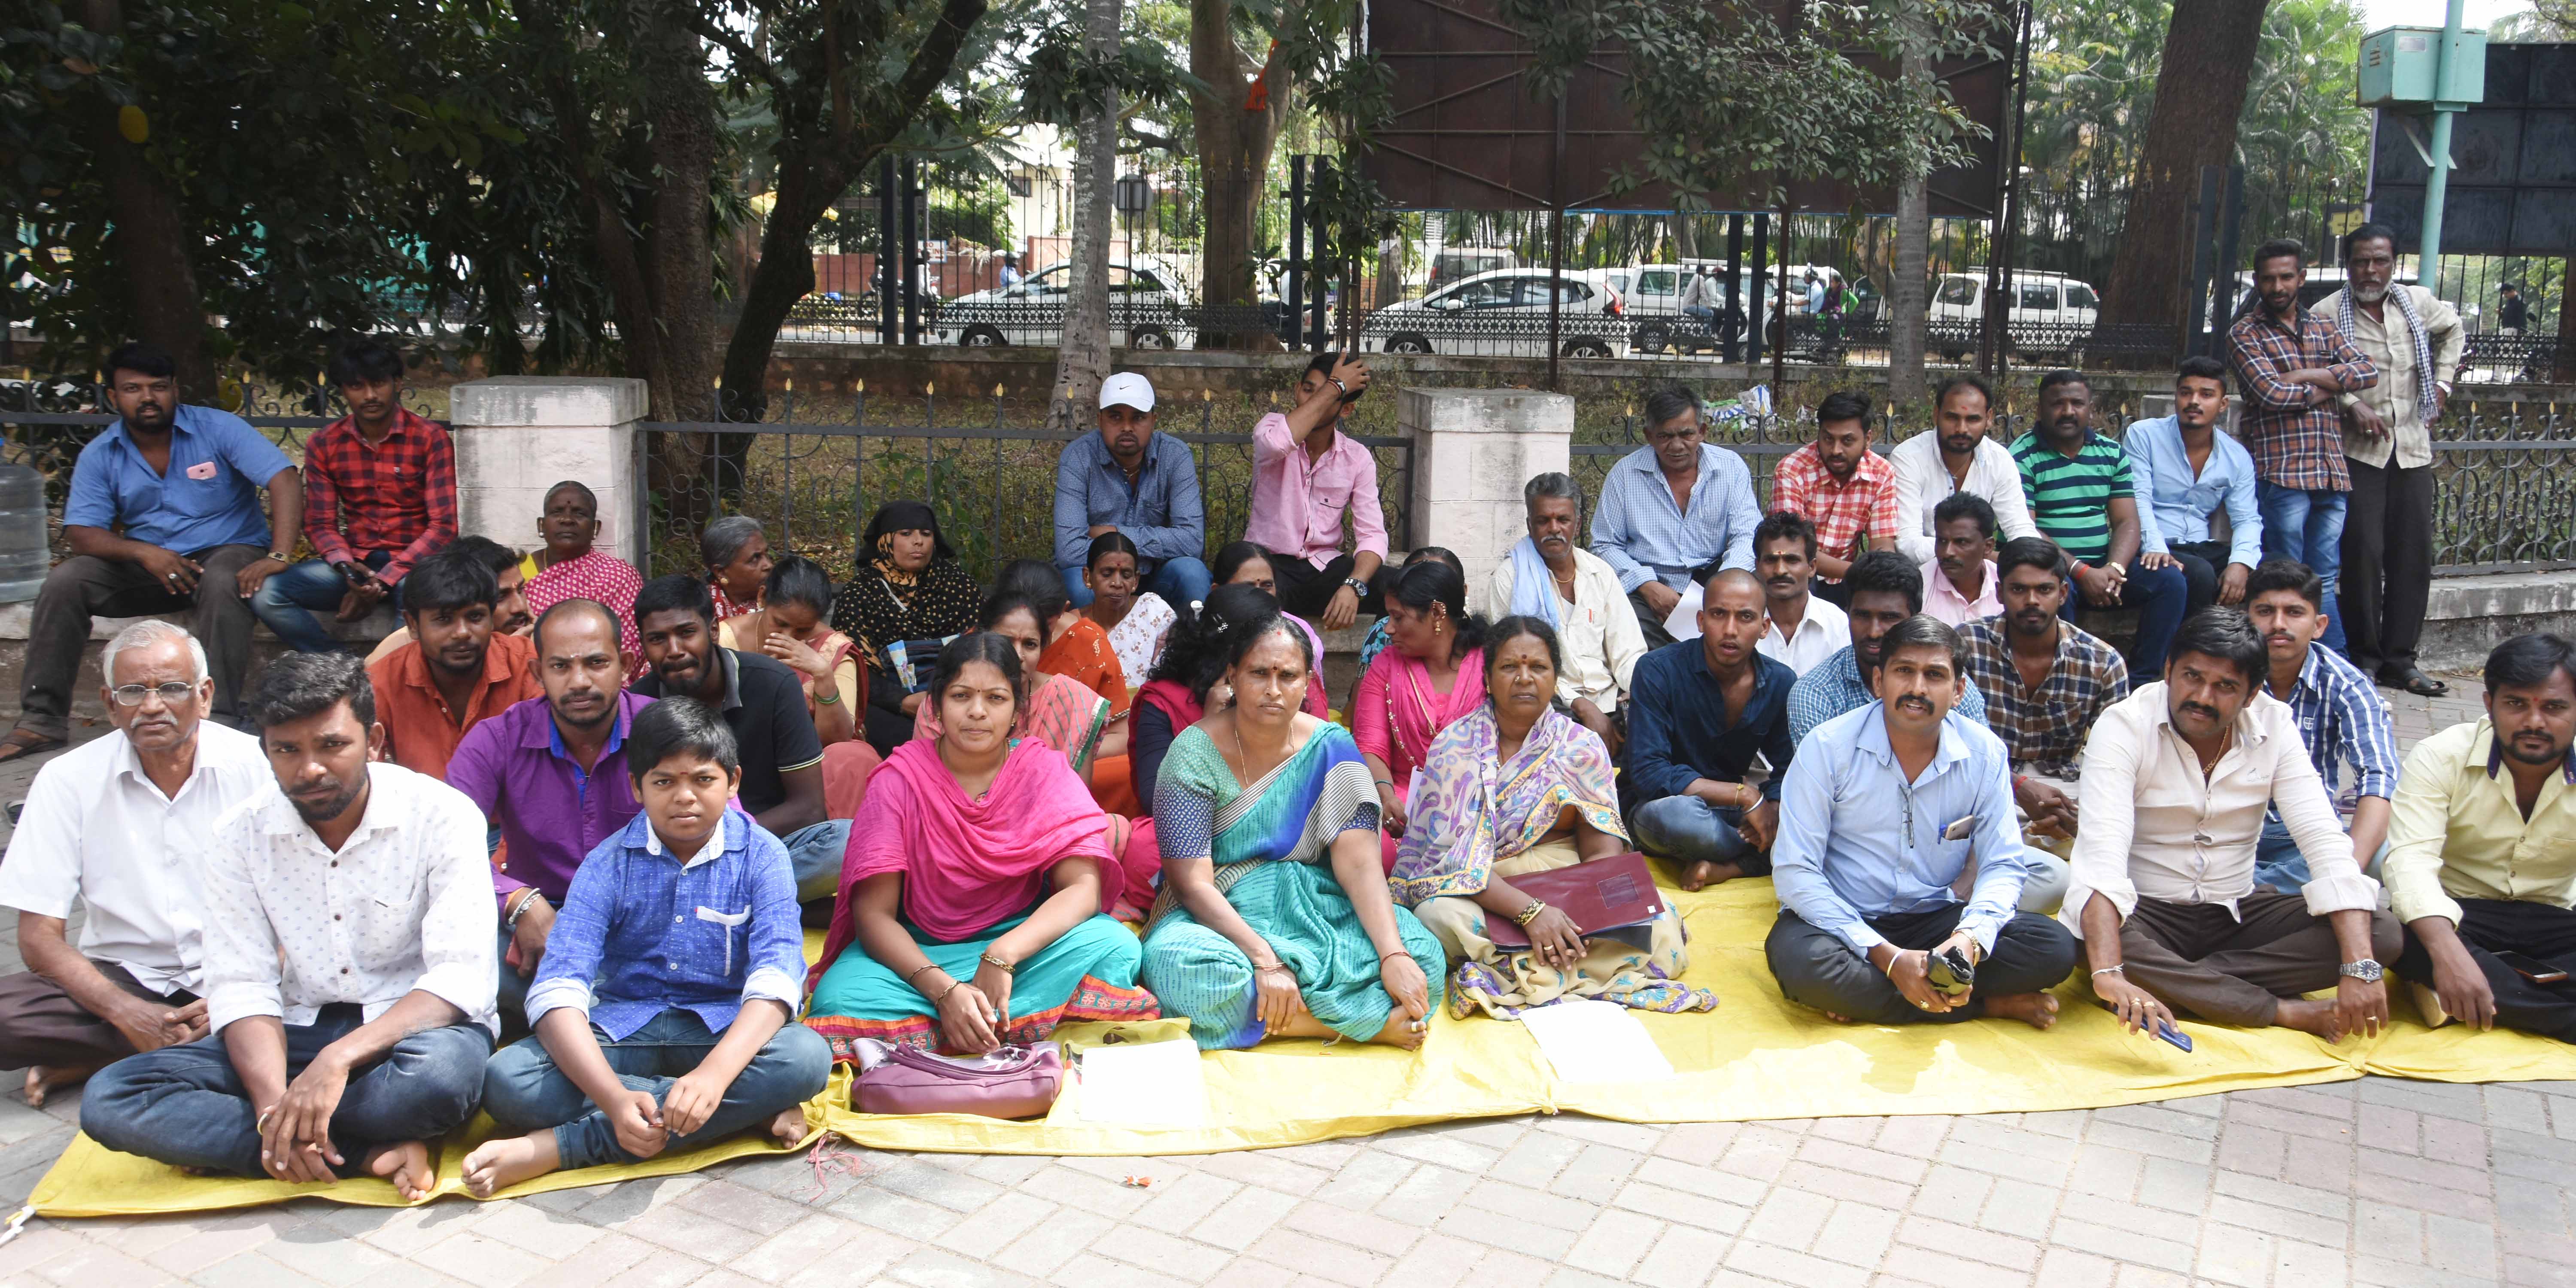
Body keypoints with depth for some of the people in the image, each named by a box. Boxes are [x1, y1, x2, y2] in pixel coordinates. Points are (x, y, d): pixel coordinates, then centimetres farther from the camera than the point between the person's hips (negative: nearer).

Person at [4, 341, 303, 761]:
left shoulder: (218, 429, -8)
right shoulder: (100, 455, 2)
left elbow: (285, 481, -19)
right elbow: (80, 534, -4)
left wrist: (278, 557, -32)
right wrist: (144, 553, -26)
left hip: (227, 550, -3)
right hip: (149, 564, 4)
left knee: (222, 584, -38)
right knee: (64, 582, -19)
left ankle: (220, 720, -37)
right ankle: (42, 721, -12)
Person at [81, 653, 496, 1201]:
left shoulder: (442, 815, -11)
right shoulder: (239, 838, 1)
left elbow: (460, 978, -18)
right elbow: (243, 989, -5)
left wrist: (339, 1059, -32)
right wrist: (275, 1104, -24)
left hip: (412, 1026, -4)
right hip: (298, 1032, 4)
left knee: (441, 1070, -40)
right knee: (110, 1100, -18)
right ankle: (371, 1153, -24)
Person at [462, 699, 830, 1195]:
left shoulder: (761, 856, -6)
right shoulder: (609, 864, -5)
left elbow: (775, 975, -20)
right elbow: (558, 988, -16)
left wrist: (714, 1073, -39)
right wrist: (614, 1097, -34)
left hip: (725, 1028, -1)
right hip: (625, 1027, 1)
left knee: (806, 1057, -34)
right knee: (505, 1080, -26)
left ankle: (560, 1146, -29)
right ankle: (749, 1110, -26)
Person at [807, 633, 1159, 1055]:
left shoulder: (1045, 770, -4)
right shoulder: (900, 778, -7)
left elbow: (1084, 888, -15)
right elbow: (873, 913, -13)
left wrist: (1002, 955, -32)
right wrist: (945, 990, -30)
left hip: (1020, 938, 1)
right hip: (918, 952, -1)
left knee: (1113, 945, -29)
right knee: (842, 996, -31)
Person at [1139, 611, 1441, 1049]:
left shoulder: (1329, 748, -2)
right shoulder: (1195, 754, -10)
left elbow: (1360, 863, -12)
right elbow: (1193, 882, -17)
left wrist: (1393, 955, -28)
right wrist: (1265, 960, -30)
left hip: (1311, 908, 2)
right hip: (1219, 915, -2)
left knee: (1422, 953, -23)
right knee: (1179, 965, -37)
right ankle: (1363, 1020, -25)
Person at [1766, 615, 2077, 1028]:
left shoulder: (1984, 753, -3)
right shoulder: (1827, 747, -12)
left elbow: (2003, 863, 0)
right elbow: (1795, 870, -15)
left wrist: (1970, 938, -24)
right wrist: (1887, 957, -25)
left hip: (1935, 918, 2)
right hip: (1844, 920, -2)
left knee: (2054, 948, -20)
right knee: (1800, 960, -36)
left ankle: (1869, 1001, -18)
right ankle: (1991, 1004, -18)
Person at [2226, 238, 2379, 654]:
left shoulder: (2321, 327, 17)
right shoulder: (2245, 333, -1)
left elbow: (2368, 371, 4)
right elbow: (2271, 393, -14)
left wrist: (2306, 375, -8)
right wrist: (2328, 388, -1)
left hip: (2332, 473, 5)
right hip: (2280, 473, -5)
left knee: (2323, 580, 10)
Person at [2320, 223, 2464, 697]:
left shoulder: (2418, 302, 8)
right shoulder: (2329, 313, -7)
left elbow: (2454, 330, 28)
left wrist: (2442, 383, 19)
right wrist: (2352, 405, -22)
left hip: (2413, 449, 5)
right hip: (2358, 451, -5)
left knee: (2414, 555, 5)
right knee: (2364, 554, -8)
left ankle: (2400, 658, 13)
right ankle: (2364, 657, 5)